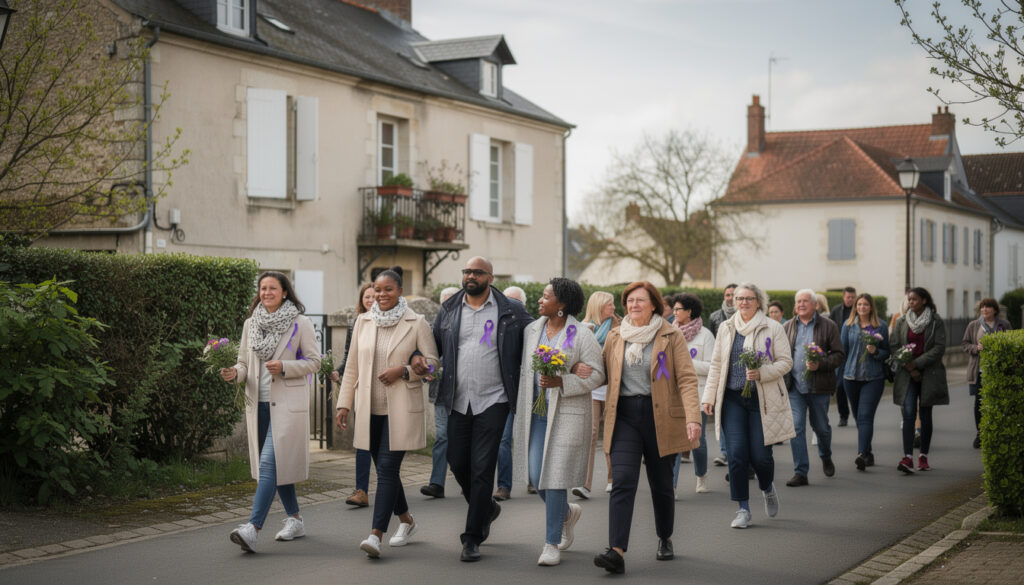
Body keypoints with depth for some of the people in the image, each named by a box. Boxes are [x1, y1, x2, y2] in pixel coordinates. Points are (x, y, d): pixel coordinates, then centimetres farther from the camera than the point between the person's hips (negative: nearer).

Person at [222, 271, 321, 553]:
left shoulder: (301, 324, -4)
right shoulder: (251, 324, 10)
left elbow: (314, 361, -2)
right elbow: (244, 361, 15)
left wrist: (284, 367, -17)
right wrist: (235, 372, -7)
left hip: (287, 405, -6)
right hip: (258, 404, 6)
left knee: (270, 462, -14)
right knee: (279, 465, 13)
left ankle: (253, 529, -20)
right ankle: (295, 520, 27)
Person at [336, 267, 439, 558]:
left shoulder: (416, 323, -2)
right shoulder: (363, 322, 9)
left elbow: (432, 362, -1)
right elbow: (352, 366, 13)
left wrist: (403, 370, -16)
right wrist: (344, 403, 9)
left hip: (401, 410, -5)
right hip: (370, 410, 5)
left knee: (387, 468, -12)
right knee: (385, 469, 11)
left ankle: (376, 535, -15)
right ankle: (406, 521, 31)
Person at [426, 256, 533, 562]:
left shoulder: (511, 312, 0)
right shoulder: (449, 310, 9)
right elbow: (434, 344, 16)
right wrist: (419, 358, -4)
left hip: (492, 401, -4)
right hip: (458, 401, 4)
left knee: (482, 468, -5)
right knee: (457, 463, 9)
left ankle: (472, 538, 4)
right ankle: (487, 508, 38)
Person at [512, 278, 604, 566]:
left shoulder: (581, 335, -6)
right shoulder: (532, 330, 9)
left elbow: (595, 374, -8)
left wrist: (561, 382, -20)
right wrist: (521, 407, 17)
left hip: (567, 414, -5)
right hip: (535, 412, 5)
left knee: (554, 477, -7)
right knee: (535, 475, 3)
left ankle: (552, 544, 4)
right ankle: (567, 512, 33)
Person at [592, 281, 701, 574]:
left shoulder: (671, 337, 0)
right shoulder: (614, 338, 11)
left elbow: (687, 379, -7)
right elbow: (602, 375, 18)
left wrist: (693, 418, -19)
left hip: (661, 417, -2)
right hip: (624, 416, 2)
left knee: (661, 484, 10)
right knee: (622, 482, -12)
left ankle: (665, 539, 34)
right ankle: (616, 551, -20)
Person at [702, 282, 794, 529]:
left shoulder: (773, 329, 0)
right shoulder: (726, 328, 11)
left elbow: (786, 362, -2)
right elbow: (716, 364, 14)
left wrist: (761, 373, -18)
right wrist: (709, 396, 9)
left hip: (763, 400, -2)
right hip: (732, 399, 3)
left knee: (760, 455, -2)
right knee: (736, 454, -5)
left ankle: (768, 489, 32)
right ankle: (743, 509, 6)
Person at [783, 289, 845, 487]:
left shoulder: (828, 326, 0)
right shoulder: (787, 327, 9)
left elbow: (839, 355, -3)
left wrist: (820, 365, -19)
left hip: (819, 387, -2)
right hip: (794, 387, 2)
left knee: (821, 426, 11)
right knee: (796, 427, -7)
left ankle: (826, 457, 42)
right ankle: (800, 472, -3)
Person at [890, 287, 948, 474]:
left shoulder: (936, 322, 1)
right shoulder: (901, 322, 9)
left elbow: (939, 348, -7)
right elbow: (894, 347, 5)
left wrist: (917, 363, -12)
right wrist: (909, 367, -8)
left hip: (929, 373, -1)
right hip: (907, 374, 1)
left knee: (926, 415, 6)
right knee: (908, 414, -12)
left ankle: (923, 456, 16)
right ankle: (908, 457, -20)